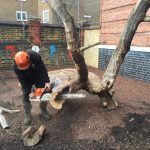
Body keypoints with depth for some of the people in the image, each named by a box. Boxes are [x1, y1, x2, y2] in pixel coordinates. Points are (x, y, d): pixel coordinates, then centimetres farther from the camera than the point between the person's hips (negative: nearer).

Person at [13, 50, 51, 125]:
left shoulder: (35, 56, -36)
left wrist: (47, 82, -33)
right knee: (25, 95, -4)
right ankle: (27, 115, 10)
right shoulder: (16, 67, -32)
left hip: (38, 76, 1)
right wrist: (29, 91, -26)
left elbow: (43, 69, -28)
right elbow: (22, 80, -24)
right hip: (26, 79, 0)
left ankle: (43, 111, 19)